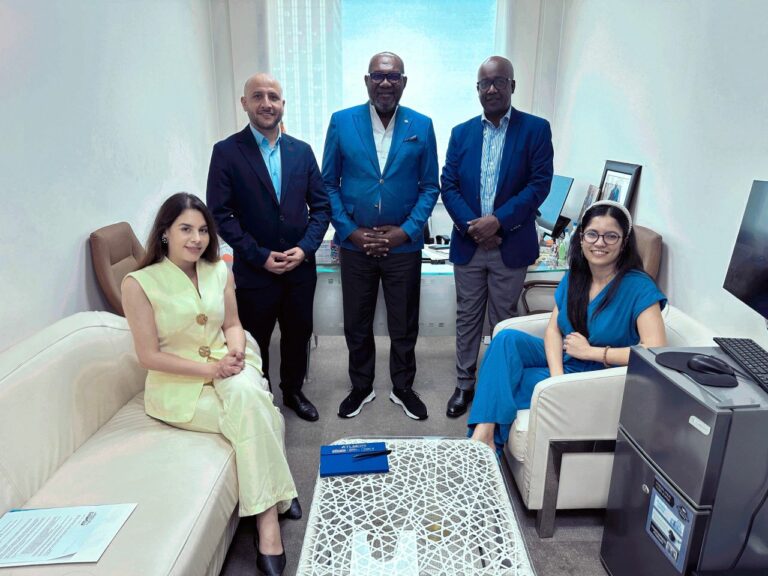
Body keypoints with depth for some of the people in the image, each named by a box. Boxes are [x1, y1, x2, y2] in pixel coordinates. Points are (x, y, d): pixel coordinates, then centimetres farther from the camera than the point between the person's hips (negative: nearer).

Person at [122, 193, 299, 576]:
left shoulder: (220, 271, 2)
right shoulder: (139, 283, -11)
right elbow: (149, 356, -11)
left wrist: (236, 351, -13)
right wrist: (210, 369, -20)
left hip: (227, 368, 4)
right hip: (178, 386, -4)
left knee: (247, 396, -29)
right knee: (254, 414, -26)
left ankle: (267, 519, -19)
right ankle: (275, 499, -9)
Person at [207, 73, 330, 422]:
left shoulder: (301, 151, 5)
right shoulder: (227, 152, -5)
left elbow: (321, 205, 5)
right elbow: (220, 214, -9)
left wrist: (305, 248, -9)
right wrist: (261, 256, -14)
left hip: (300, 267, 3)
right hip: (254, 271, -3)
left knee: (298, 334, 16)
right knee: (254, 341, 12)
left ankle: (293, 391, 40)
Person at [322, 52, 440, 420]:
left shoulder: (421, 126, 0)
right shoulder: (341, 122, -1)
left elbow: (429, 187, 2)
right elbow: (329, 184, 1)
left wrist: (406, 230, -9)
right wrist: (349, 231, -8)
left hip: (404, 246, 0)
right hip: (354, 245, 1)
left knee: (404, 326, 12)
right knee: (357, 325, 13)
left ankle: (403, 388, 33)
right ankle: (361, 387, 34)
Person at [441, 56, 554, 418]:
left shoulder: (536, 129, -1)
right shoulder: (461, 133, 8)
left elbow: (540, 183, -8)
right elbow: (448, 186, 2)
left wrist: (498, 221, -18)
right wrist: (471, 226, -12)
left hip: (511, 245, -2)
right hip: (467, 244, 3)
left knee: (504, 320, 8)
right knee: (467, 317, 11)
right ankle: (464, 384, 25)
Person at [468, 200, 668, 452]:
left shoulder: (638, 287, -15)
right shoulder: (574, 277, 3)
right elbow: (553, 329, 0)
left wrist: (591, 351, -18)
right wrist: (557, 374, -18)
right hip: (562, 361, 6)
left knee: (503, 381, -22)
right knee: (507, 339, -21)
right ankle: (483, 434, -26)